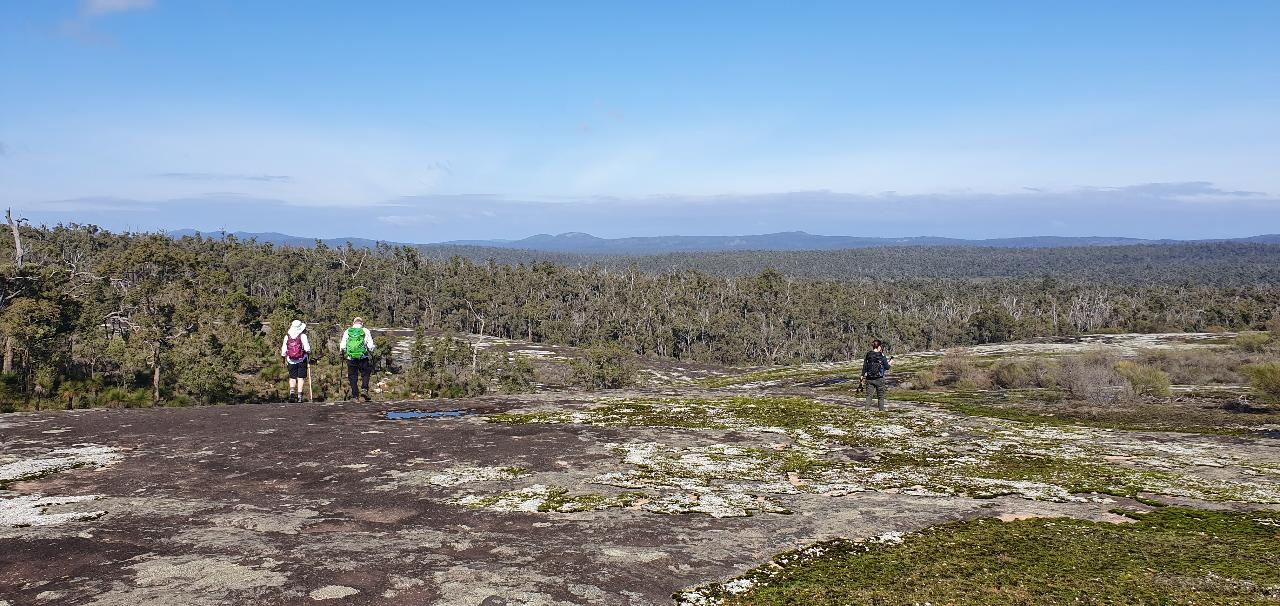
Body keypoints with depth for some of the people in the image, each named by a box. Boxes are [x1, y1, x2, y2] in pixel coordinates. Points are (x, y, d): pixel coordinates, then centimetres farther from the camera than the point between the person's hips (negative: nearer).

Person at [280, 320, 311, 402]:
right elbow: (307, 349, -11)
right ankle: (299, 396, -1)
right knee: (301, 378, 4)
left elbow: (283, 350, 6)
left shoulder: (287, 336, 3)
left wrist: (285, 360, 18)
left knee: (292, 378, 12)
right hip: (301, 360, -2)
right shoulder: (302, 336, -8)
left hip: (291, 361, 2)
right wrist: (309, 353, 9)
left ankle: (292, 391, -12)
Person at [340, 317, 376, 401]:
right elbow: (371, 346, 0)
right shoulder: (366, 331, 3)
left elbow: (342, 346, 6)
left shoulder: (347, 331, 7)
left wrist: (343, 352, 25)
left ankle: (355, 395, 5)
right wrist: (371, 351, 19)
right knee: (365, 374, 14)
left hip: (351, 358, 1)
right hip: (363, 357, -1)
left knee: (352, 376, 8)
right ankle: (365, 389, -5)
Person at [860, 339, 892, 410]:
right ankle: (881, 409, 14)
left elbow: (864, 367, 1)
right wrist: (889, 363, 18)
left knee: (869, 395, 7)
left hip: (869, 379, 3)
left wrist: (863, 377, 8)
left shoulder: (868, 355, -1)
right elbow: (887, 367, -3)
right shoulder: (882, 356, -9)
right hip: (879, 379, -3)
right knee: (881, 396, 11)